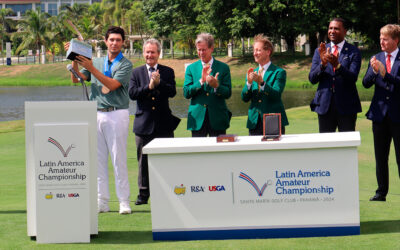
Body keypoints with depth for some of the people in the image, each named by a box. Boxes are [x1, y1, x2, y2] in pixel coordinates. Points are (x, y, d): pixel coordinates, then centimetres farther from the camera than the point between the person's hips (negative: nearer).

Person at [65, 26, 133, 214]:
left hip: (117, 114, -5)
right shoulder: (97, 62, 18)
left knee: (119, 158, -7)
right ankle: (102, 201, 8)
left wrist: (91, 68, -18)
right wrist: (75, 61, -3)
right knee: (99, 158, 4)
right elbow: (76, 79, 13)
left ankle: (124, 202, -3)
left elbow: (112, 84, -13)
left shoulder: (125, 64, 1)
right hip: (97, 114, 5)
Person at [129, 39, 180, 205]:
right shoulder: (136, 72, 8)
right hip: (143, 123, 0)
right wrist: (149, 87, -16)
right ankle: (144, 194, 12)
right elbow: (132, 93, -5)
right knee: (143, 160, 5)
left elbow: (172, 92, -6)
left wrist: (159, 83, -21)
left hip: (164, 124, 0)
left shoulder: (168, 72, 7)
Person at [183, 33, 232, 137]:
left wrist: (216, 86, -19)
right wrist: (201, 81, -15)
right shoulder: (191, 68, 9)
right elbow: (186, 93, -1)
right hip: (197, 119, 1)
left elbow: (228, 94, 1)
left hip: (218, 120, -1)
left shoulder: (223, 68, 6)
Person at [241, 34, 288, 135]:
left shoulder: (279, 72, -1)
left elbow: (276, 95, -15)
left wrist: (261, 82, -27)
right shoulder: (252, 73, 14)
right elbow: (245, 98, 4)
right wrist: (249, 82, -14)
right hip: (254, 122, 4)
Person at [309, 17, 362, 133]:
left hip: (346, 106, -3)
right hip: (325, 105, 3)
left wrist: (337, 65, -28)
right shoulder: (320, 51, 10)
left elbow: (353, 78, -11)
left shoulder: (354, 52, 0)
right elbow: (312, 79, 2)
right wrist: (322, 63, -16)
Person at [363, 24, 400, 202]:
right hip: (380, 113, 4)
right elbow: (366, 83, 2)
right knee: (380, 157, 9)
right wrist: (374, 71, -16)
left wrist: (385, 73, -22)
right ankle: (381, 192, 15)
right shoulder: (376, 59, 9)